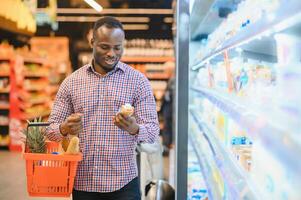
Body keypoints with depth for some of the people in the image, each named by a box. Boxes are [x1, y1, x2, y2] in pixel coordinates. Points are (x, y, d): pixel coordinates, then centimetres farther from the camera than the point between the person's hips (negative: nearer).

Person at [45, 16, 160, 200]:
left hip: (124, 183, -1)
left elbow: (153, 132, -6)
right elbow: (51, 130, 4)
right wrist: (65, 129, -19)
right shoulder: (71, 82, 3)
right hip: (83, 183, 2)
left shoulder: (138, 81, -2)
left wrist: (134, 129, -28)